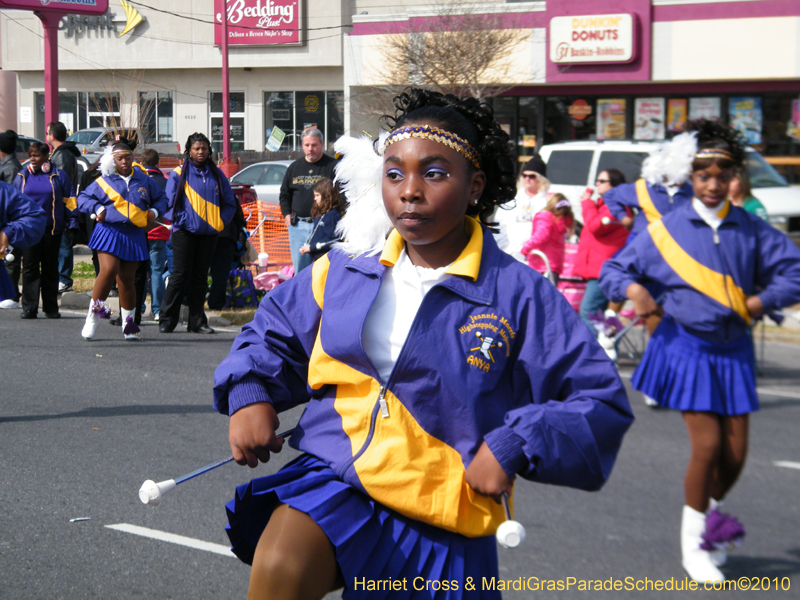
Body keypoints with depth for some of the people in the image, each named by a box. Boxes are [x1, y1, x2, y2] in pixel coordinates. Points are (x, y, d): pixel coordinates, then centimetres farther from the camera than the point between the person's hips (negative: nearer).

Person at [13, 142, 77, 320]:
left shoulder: (58, 176, 4)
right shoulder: (22, 176, 9)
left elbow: (69, 201, 6)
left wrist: (72, 223, 0)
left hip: (52, 229, -1)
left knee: (50, 268, 6)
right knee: (30, 268, -4)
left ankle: (51, 308, 12)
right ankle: (29, 308, -3)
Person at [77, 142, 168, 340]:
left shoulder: (144, 180, 11)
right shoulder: (103, 181, 4)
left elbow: (161, 198, 23)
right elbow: (83, 197, 10)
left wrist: (154, 212, 5)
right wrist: (98, 209, -5)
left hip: (134, 236, 2)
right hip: (109, 232, -2)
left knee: (126, 279, 3)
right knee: (108, 271, -20)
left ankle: (127, 321, 15)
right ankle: (94, 314, -7)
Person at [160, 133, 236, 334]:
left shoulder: (217, 174, 11)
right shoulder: (179, 174, 1)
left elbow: (230, 202, 13)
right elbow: (170, 202, -1)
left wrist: (221, 222, 0)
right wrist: (182, 221, -11)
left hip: (209, 233, 4)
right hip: (185, 232, -4)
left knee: (201, 277, 7)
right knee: (179, 276, -5)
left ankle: (197, 321, 12)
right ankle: (167, 320, 1)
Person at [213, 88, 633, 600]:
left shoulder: (519, 295, -6)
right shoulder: (344, 270, 4)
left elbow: (602, 400, -5)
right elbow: (273, 331, 22)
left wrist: (512, 447, -16)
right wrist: (249, 394, 2)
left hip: (443, 519, -1)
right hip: (335, 481, 1)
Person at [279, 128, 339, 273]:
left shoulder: (332, 166, 1)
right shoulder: (294, 167, 15)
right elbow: (284, 194, 22)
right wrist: (287, 215, 7)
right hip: (298, 226, 5)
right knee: (300, 271, 8)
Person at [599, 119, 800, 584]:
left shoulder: (751, 229, 2)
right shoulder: (666, 230, -4)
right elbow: (614, 269, 3)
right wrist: (633, 290, -18)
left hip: (733, 351, 3)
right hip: (686, 347, -3)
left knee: (736, 454, 3)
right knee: (708, 445, -10)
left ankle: (710, 516, 34)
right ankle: (693, 542, 10)